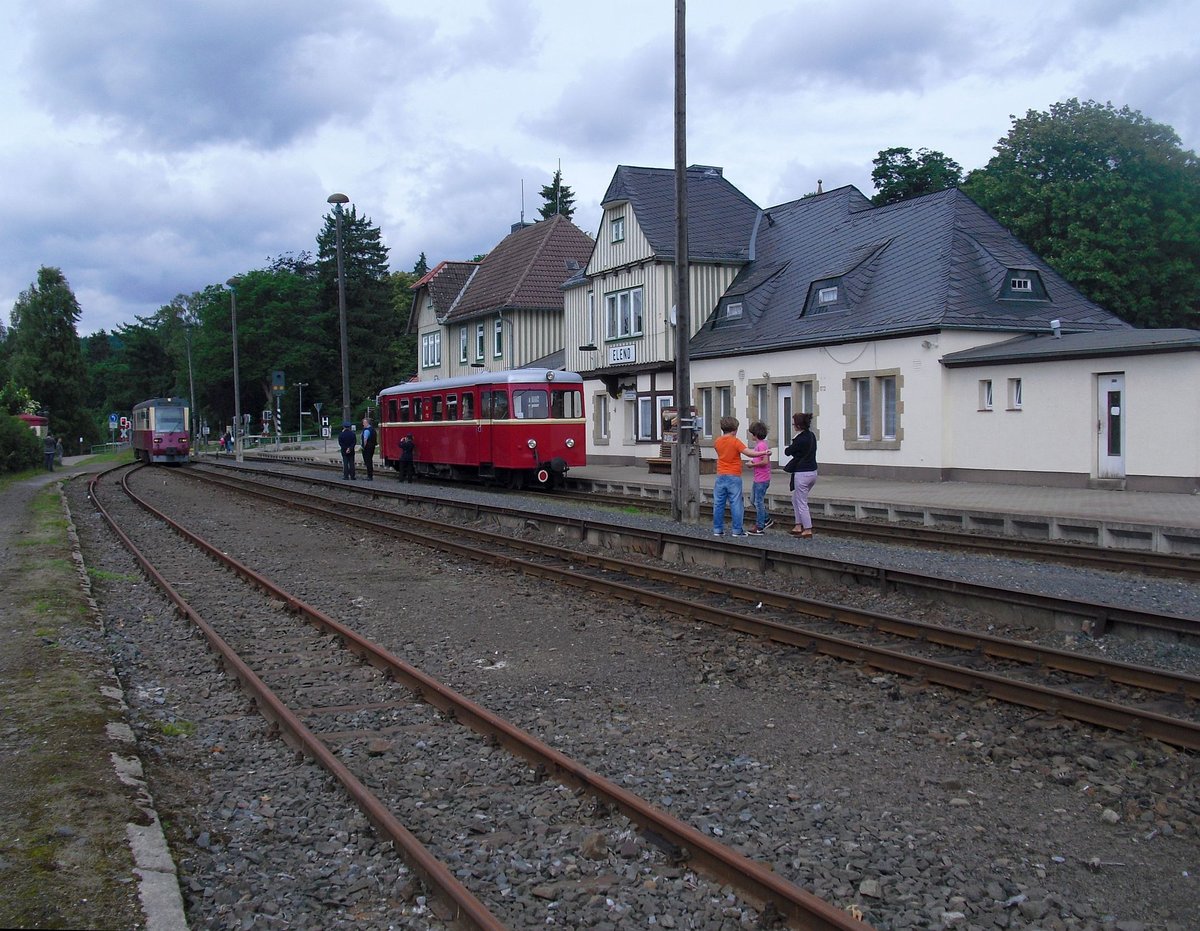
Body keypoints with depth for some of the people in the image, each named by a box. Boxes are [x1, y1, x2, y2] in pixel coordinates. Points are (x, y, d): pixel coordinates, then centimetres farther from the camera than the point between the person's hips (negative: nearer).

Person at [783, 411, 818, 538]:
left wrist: (790, 446, 9)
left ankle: (808, 530, 6)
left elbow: (788, 452, -8)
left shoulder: (800, 439, -21)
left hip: (802, 474, -9)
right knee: (795, 498, 22)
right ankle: (799, 526, 23)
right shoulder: (811, 436, 6)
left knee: (802, 503, 2)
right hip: (812, 472, 9)